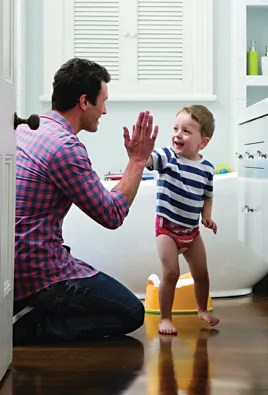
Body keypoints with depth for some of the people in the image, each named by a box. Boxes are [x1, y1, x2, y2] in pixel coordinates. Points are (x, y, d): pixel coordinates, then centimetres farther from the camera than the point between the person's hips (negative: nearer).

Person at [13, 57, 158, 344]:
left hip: (14, 265, 10)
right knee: (131, 313, 1)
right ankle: (27, 328, -10)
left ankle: (22, 315, 8)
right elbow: (112, 216, -14)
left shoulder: (25, 129, 9)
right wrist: (138, 160, -6)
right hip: (37, 272, -10)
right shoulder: (65, 147, -20)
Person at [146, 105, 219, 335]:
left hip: (192, 230, 4)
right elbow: (146, 159, -33)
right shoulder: (166, 156, -14)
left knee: (201, 273, 14)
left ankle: (203, 310, 38)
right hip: (167, 228, -4)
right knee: (171, 273, -11)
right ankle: (165, 318, 4)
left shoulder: (206, 168, -3)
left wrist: (207, 217, -3)